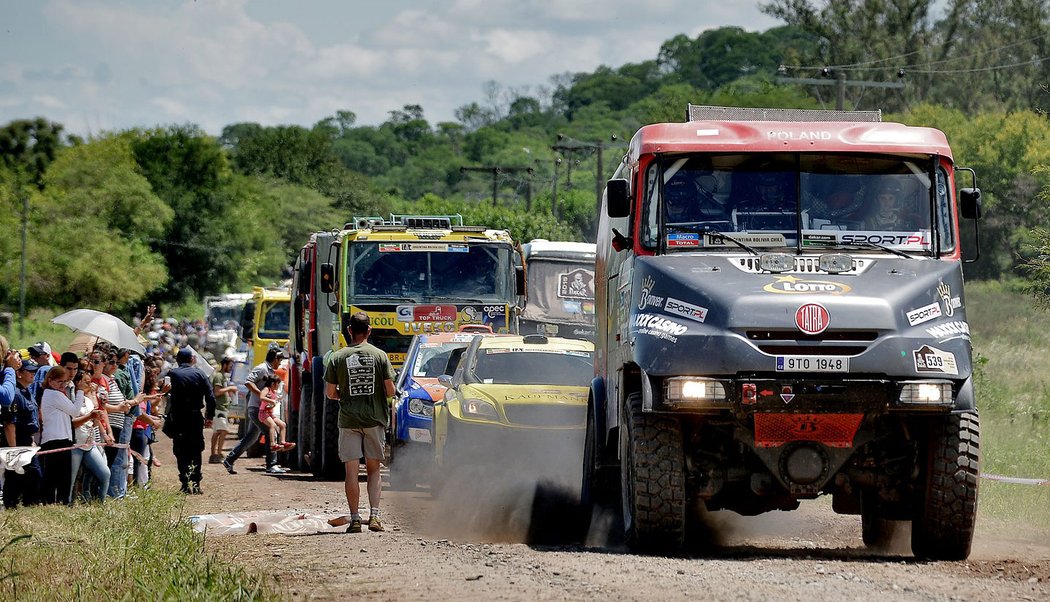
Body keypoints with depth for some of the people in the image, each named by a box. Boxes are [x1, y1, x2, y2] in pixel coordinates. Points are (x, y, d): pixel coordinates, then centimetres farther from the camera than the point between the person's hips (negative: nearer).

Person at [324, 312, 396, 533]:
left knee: (351, 471, 2)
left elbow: (330, 393, 0)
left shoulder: (337, 358, -3)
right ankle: (374, 515, -1)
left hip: (348, 420, -1)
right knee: (373, 469, 9)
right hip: (375, 419, 1)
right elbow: (390, 391, -2)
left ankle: (355, 518, -2)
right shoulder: (379, 356, -2)